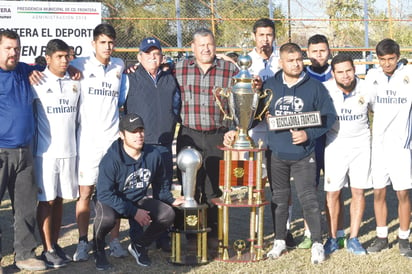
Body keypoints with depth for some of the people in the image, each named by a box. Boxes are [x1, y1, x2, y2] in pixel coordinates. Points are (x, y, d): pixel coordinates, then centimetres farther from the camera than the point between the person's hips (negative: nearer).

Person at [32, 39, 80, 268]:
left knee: (60, 199, 11)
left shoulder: (76, 82, 9)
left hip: (69, 150, 4)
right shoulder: (39, 82, -5)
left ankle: (56, 244, 21)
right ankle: (48, 249, 6)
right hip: (46, 152, -4)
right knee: (47, 200, -1)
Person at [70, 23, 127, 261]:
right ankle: (83, 242, 10)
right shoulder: (81, 65, 0)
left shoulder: (120, 66, 11)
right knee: (85, 192, 0)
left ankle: (115, 240, 13)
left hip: (113, 138, 3)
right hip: (88, 139, -2)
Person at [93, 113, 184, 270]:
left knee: (168, 214, -17)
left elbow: (161, 182, 12)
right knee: (107, 218, -39)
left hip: (138, 201, 5)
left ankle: (139, 246, 9)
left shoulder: (153, 155, -9)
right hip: (110, 201, -5)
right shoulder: (111, 160, -25)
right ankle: (99, 250, -3)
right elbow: (104, 194, -27)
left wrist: (170, 200, 9)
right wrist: (133, 212, -27)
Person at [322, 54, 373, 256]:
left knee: (358, 192, 3)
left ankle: (353, 239, 13)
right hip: (335, 144, -1)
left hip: (361, 144, 1)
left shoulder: (366, 89, -6)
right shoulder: (325, 90, -12)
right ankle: (332, 239, 14)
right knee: (332, 192, 1)